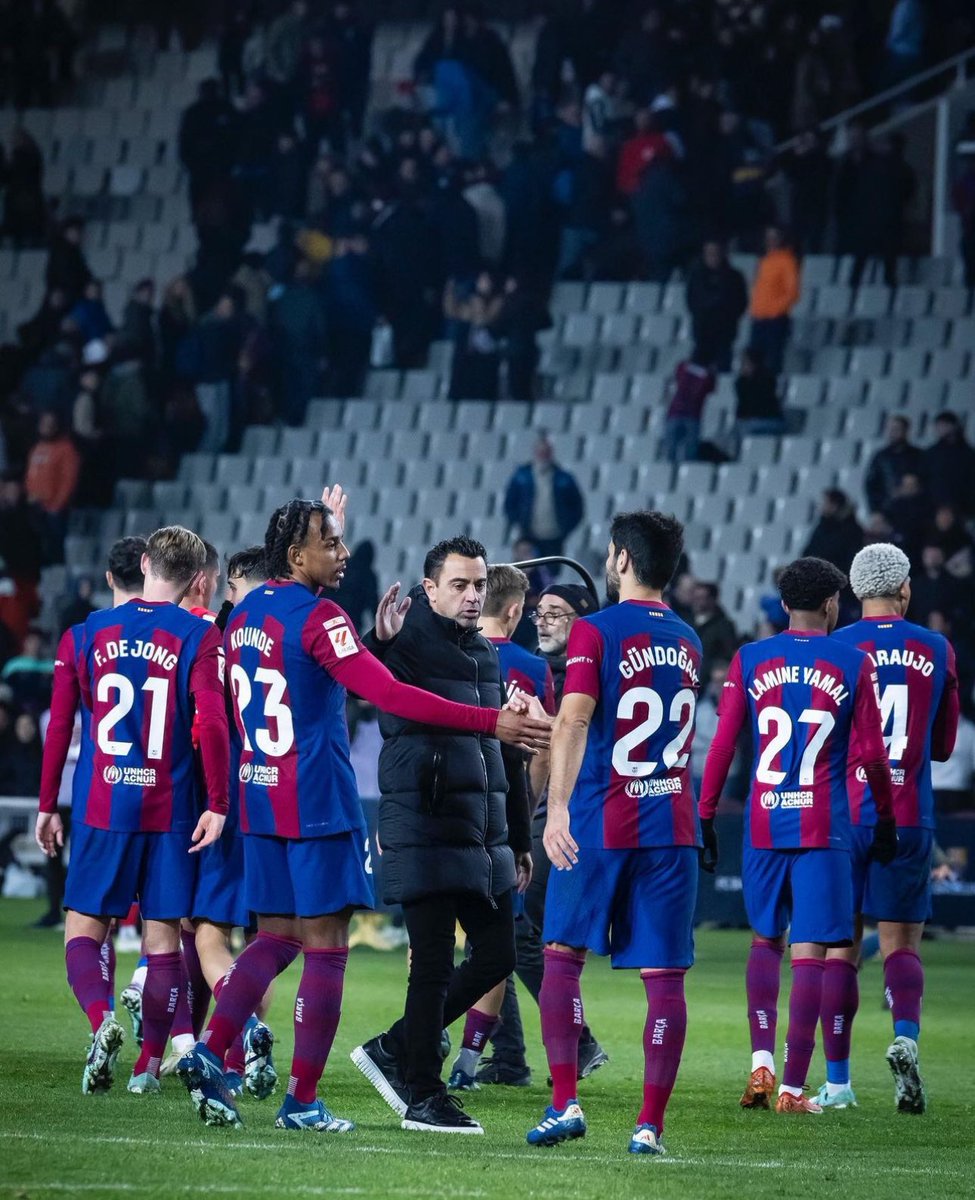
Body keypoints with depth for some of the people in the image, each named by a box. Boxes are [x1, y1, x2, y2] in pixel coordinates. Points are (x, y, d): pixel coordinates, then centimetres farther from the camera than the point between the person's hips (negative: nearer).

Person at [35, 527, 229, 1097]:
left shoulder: (92, 632, 5)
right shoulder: (199, 636, -3)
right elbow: (211, 723, -14)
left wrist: (49, 806, 13)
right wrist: (218, 805, -11)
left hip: (102, 807, 1)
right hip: (171, 810, -1)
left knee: (84, 931, 5)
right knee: (163, 938, 7)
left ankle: (102, 1019, -23)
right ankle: (150, 1065, 9)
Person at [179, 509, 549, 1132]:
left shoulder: (245, 614, 9)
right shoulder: (317, 616, -15)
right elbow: (389, 694, -22)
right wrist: (491, 723, -23)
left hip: (261, 800, 8)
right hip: (318, 803, -8)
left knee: (275, 939, 15)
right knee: (325, 949, -1)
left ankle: (209, 1052, 0)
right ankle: (302, 1101, -1)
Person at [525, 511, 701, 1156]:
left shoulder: (595, 631, -5)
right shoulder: (688, 642, 13)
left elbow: (573, 722, -18)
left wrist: (558, 807, -24)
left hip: (602, 822, -4)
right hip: (674, 823, 4)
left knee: (563, 956, 9)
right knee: (665, 976, 1)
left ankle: (566, 1103, 0)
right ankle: (651, 1124, -1)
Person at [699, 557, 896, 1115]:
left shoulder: (750, 660, 4)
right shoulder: (855, 664, 0)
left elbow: (723, 744, 2)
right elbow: (872, 754, 1)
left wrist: (706, 816, 10)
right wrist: (886, 821, 13)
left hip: (763, 824, 2)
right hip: (824, 827, -2)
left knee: (766, 940, 18)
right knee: (811, 953, -1)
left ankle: (761, 1062, 3)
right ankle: (793, 1087, -3)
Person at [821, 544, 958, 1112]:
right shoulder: (937, 651, 4)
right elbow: (943, 746, 12)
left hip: (844, 815, -1)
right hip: (909, 819, 1)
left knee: (840, 947, 6)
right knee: (902, 943, 10)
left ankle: (838, 1081, 6)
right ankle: (906, 1035, -18)